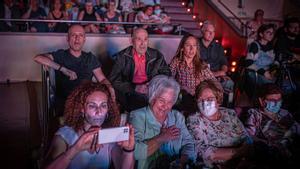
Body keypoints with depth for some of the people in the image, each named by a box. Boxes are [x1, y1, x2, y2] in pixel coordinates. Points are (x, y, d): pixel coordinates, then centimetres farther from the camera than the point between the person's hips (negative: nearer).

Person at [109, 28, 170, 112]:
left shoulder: (156, 55, 13)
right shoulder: (122, 57, 6)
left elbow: (166, 74, 15)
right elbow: (114, 80, -1)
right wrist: (134, 87, -16)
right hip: (132, 94, -3)